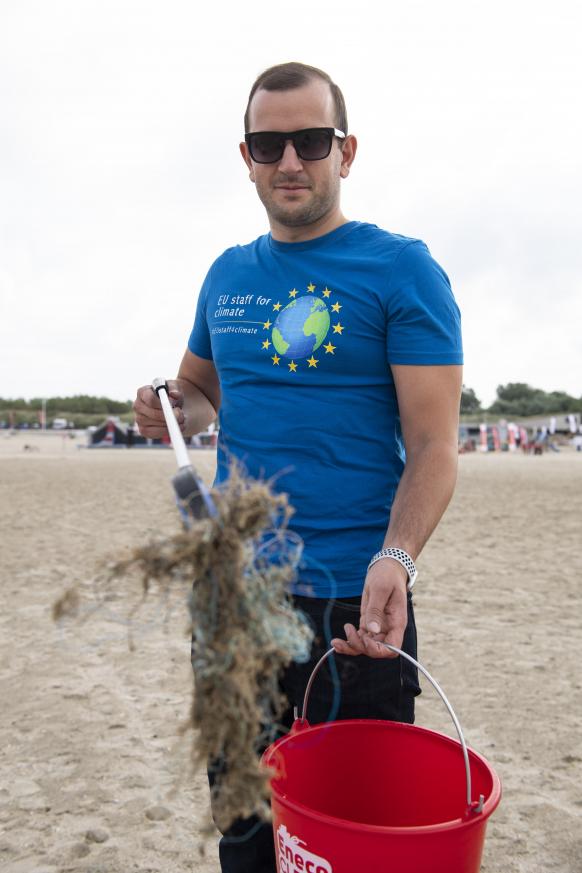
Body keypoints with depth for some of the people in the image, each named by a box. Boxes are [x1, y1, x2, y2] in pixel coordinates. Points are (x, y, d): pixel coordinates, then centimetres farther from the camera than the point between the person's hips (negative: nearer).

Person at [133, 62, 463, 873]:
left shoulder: (401, 268, -7)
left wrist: (395, 558, -29)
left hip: (351, 606, -5)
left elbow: (433, 445, -12)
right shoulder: (227, 275, 10)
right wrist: (174, 409, -1)